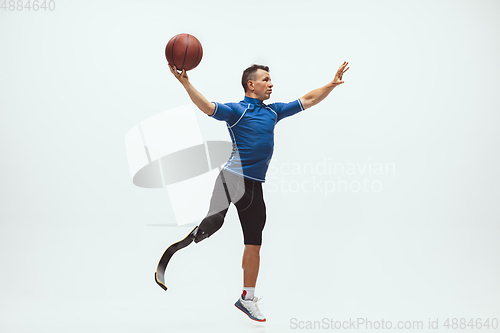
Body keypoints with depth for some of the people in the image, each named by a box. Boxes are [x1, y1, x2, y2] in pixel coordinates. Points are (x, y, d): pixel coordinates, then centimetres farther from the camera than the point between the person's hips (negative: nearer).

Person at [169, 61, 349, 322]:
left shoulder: (273, 111, 15)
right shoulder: (236, 110, -3)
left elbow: (308, 100, 23)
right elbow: (207, 107, -21)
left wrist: (333, 83, 20)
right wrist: (185, 82, -34)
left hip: (255, 185, 6)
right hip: (231, 178, -5)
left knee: (254, 245, 9)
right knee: (213, 223, -26)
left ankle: (247, 298, 23)